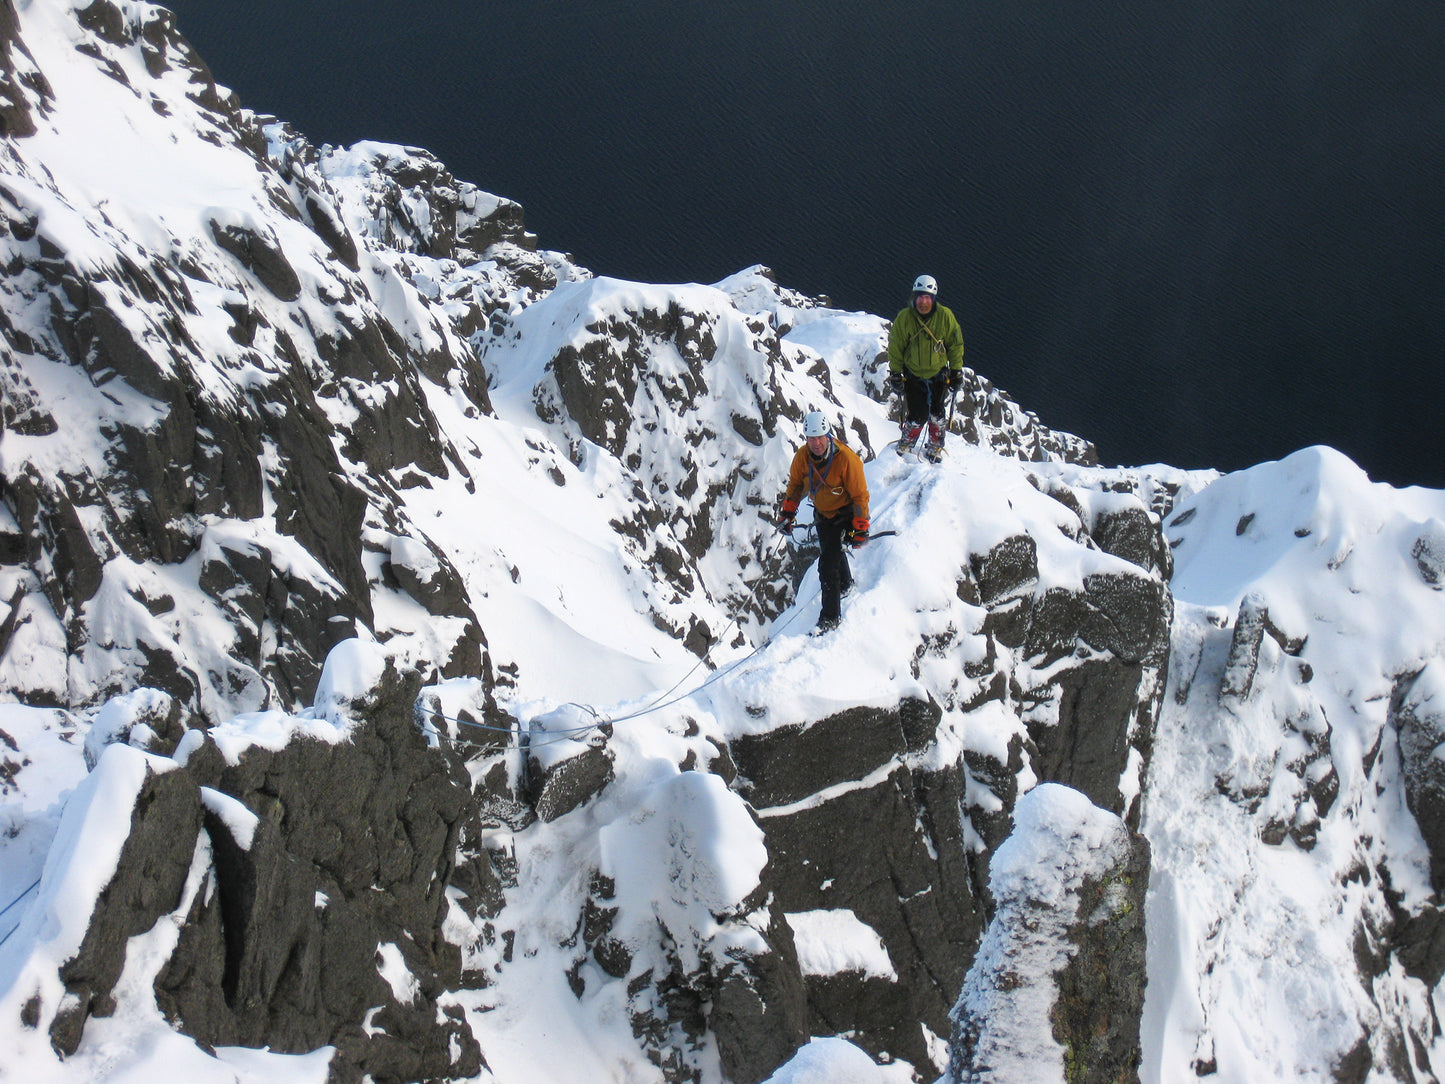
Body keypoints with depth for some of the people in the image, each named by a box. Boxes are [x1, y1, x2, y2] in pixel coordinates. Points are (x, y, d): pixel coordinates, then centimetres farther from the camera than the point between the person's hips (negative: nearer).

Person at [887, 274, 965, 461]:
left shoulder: (945, 316, -13)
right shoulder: (904, 318, -15)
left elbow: (956, 345, 0)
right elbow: (895, 348, -3)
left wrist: (956, 372, 2)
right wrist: (895, 373, -1)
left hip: (939, 375, 1)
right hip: (913, 375, -1)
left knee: (936, 415, 6)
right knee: (917, 417, -3)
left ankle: (935, 448, 31)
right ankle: (905, 446, 25)